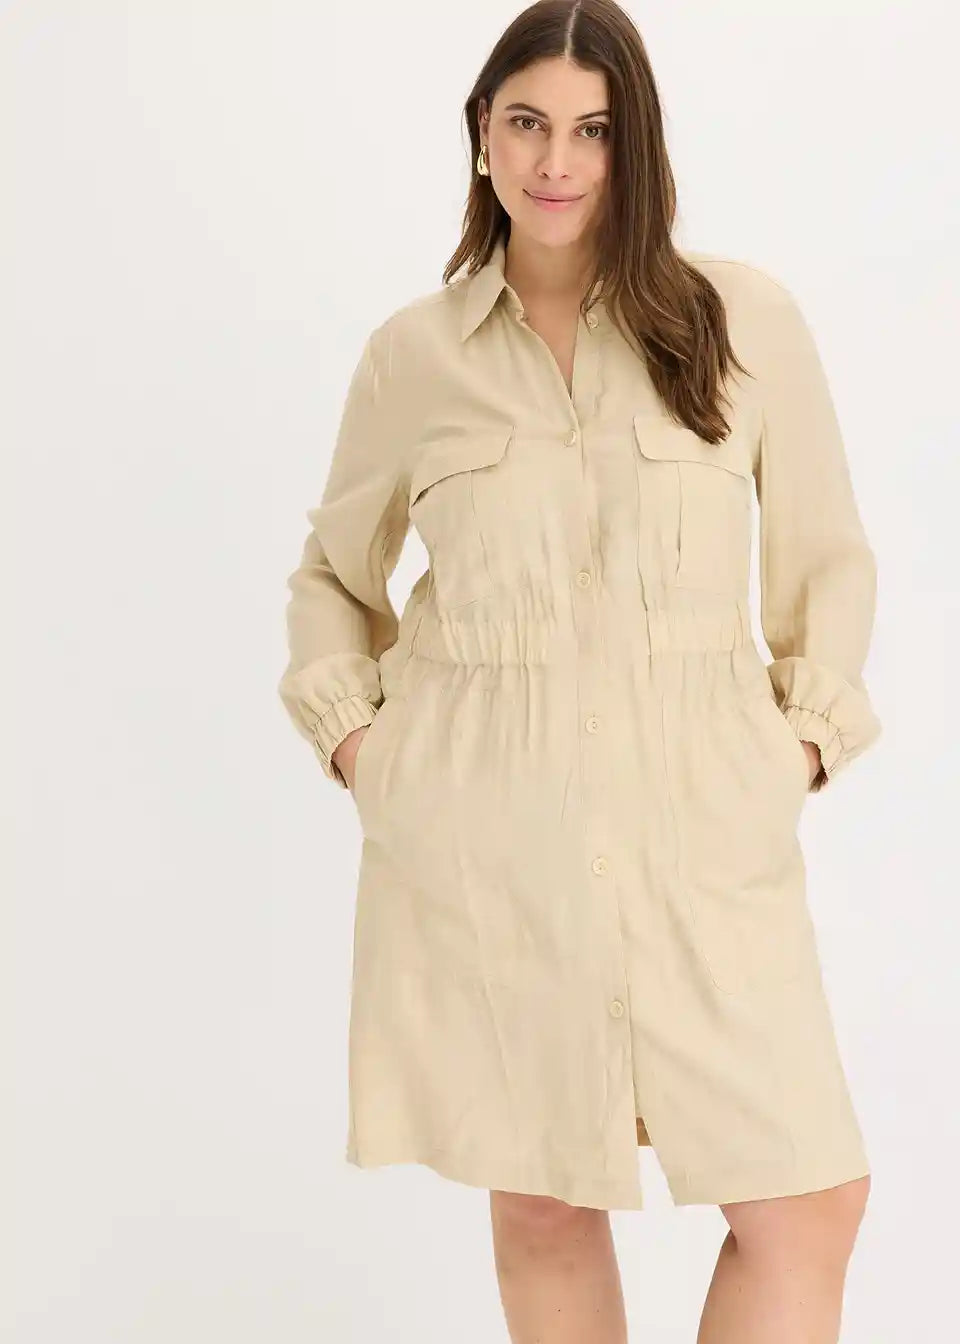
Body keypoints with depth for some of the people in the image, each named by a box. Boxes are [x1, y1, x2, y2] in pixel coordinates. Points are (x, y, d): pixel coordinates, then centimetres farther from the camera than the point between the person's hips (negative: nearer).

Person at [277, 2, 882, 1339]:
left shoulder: (745, 319, 1)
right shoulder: (413, 352, 4)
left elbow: (827, 559, 11)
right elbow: (333, 570, 18)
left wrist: (807, 731, 1)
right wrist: (348, 729, 5)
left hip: (697, 815, 0)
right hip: (479, 823, 0)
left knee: (808, 1197, -4)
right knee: (539, 1202, 9)